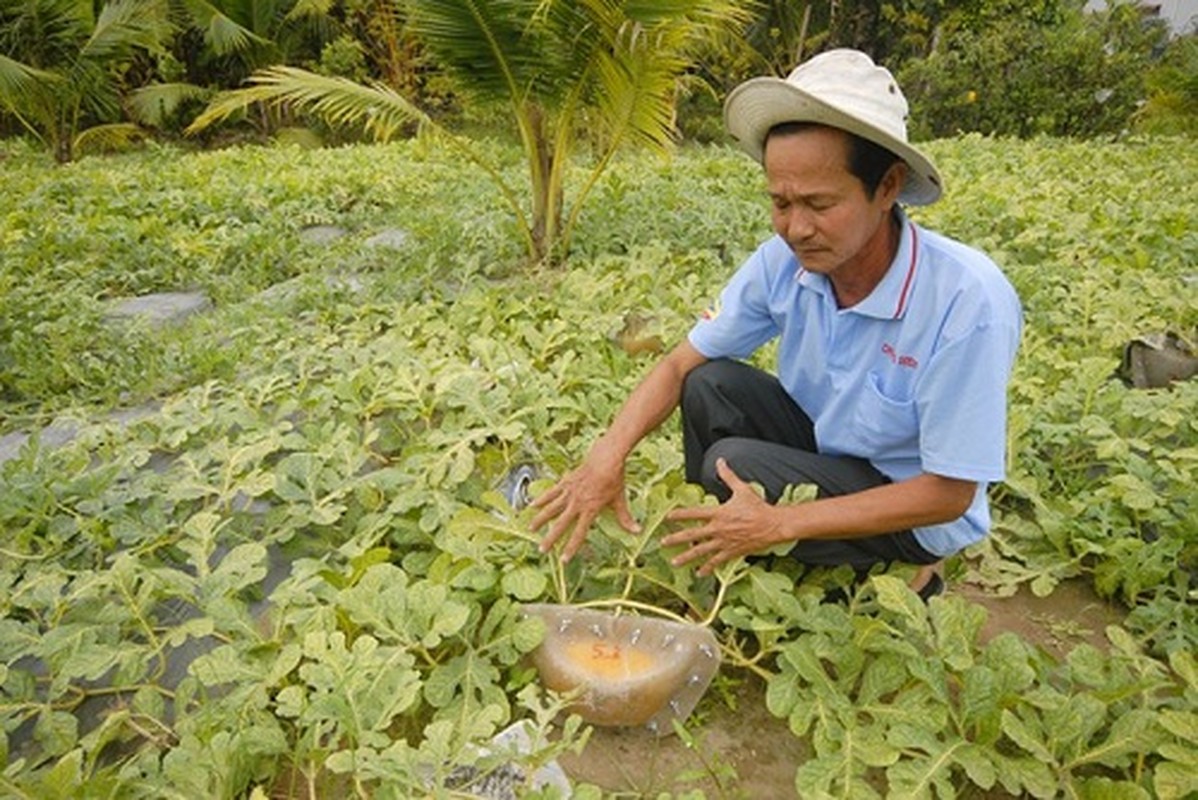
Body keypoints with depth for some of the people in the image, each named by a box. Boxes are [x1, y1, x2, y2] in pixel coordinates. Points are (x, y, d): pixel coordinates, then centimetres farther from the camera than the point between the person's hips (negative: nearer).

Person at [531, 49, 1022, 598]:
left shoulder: (969, 303, -32)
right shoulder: (784, 261, -18)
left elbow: (949, 493, -24)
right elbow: (682, 363, -11)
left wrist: (780, 524, -29)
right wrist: (609, 453, -29)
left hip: (917, 514, -4)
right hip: (820, 445, 5)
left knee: (736, 464, -25)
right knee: (710, 383, -17)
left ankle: (890, 575, 0)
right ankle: (708, 553, 2)